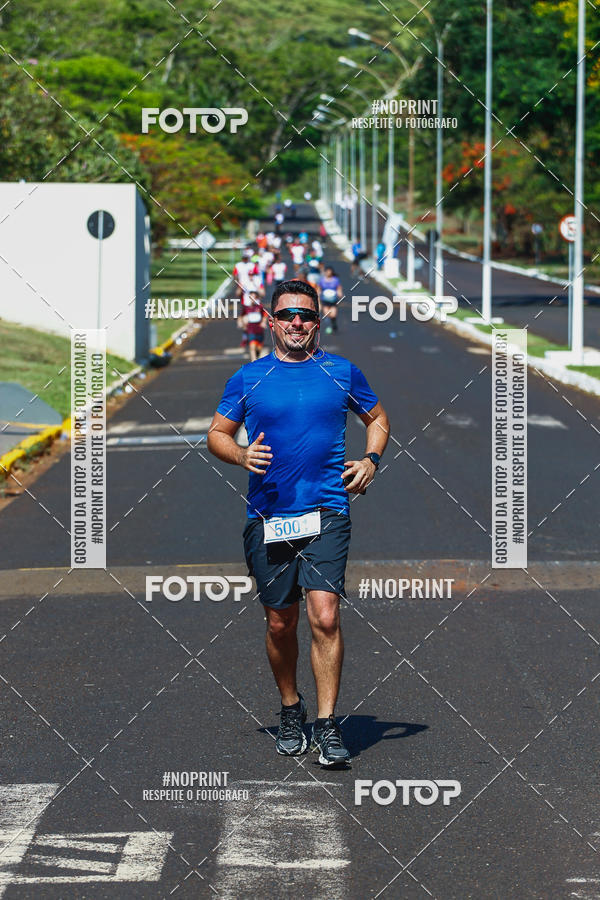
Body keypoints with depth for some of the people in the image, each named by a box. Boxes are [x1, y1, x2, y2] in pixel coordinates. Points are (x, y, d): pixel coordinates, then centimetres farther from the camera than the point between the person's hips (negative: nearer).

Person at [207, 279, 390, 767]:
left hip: (326, 514, -1)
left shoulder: (342, 373, 8)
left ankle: (327, 726, -11)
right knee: (280, 623, 8)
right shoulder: (248, 378, 7)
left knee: (324, 615, -15)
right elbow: (217, 433, 14)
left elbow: (377, 418, 22)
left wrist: (371, 460, 4)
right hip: (267, 517, 1)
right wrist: (242, 455, -7)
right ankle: (291, 711, 30)